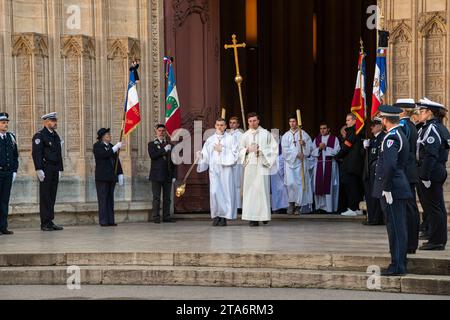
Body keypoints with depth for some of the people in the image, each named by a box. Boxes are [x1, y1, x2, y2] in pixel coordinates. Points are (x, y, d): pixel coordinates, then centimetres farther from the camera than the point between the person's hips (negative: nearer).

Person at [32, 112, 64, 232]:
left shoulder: (56, 136, 18)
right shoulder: (40, 135, -7)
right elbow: (36, 153, -13)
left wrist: (60, 169, 17)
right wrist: (39, 169, -19)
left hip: (55, 170, 7)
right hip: (45, 170, -7)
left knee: (52, 197, 8)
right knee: (45, 197, -4)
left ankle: (50, 222, 12)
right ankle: (45, 223, -1)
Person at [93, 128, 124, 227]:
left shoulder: (111, 146, 17)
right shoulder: (97, 146, -2)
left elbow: (117, 161, 16)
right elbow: (104, 154, -21)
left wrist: (120, 174, 9)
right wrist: (116, 148, -20)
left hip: (111, 177, 6)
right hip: (102, 177, -6)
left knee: (110, 199, 6)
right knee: (103, 199, -6)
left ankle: (110, 220, 7)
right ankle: (103, 221, -6)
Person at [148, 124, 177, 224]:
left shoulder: (170, 145, 16)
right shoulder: (152, 144, 7)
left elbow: (173, 161, 15)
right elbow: (152, 156, -12)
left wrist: (174, 175, 8)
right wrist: (164, 150, -13)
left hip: (168, 175, 3)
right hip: (157, 175, -3)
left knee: (167, 198, 3)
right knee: (156, 198, -4)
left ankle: (166, 216, 7)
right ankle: (156, 217, -2)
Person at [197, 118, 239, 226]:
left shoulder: (230, 138, 6)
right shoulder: (210, 140, 13)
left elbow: (235, 153, -1)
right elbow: (206, 154, 11)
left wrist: (222, 150, -7)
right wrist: (200, 156, -10)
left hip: (226, 169, -1)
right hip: (214, 168, 1)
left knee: (226, 192, -4)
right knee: (214, 192, -10)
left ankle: (224, 217, 2)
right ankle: (216, 215, -1)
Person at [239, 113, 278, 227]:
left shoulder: (266, 134, 7)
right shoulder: (245, 135, 13)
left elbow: (274, 148, 5)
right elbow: (240, 150, 14)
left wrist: (262, 151, -8)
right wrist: (247, 150, -6)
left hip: (262, 165, -2)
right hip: (250, 165, 2)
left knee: (262, 189, -9)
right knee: (250, 190, -3)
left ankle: (264, 215, 2)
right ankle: (253, 218, -2)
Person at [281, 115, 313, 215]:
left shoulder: (303, 134, 9)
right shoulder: (286, 136, 10)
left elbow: (310, 146, 5)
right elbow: (285, 149, -1)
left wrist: (304, 143, -15)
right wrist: (296, 154, -12)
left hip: (301, 162, 0)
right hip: (290, 161, 0)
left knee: (300, 183, -4)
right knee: (291, 183, -11)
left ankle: (298, 206, 1)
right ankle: (291, 203, 0)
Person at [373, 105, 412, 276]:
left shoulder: (391, 137, -17)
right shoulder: (400, 135, 15)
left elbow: (389, 165, -29)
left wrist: (386, 188, -22)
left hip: (392, 190, -10)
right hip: (400, 188, 10)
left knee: (395, 228, -6)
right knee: (399, 227, 14)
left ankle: (397, 266, -2)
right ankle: (400, 263, 21)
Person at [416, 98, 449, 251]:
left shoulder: (431, 128, -16)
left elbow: (430, 155, -23)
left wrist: (425, 176, -23)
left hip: (431, 174, -10)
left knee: (433, 208, -4)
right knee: (437, 207, 14)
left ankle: (436, 241, 1)